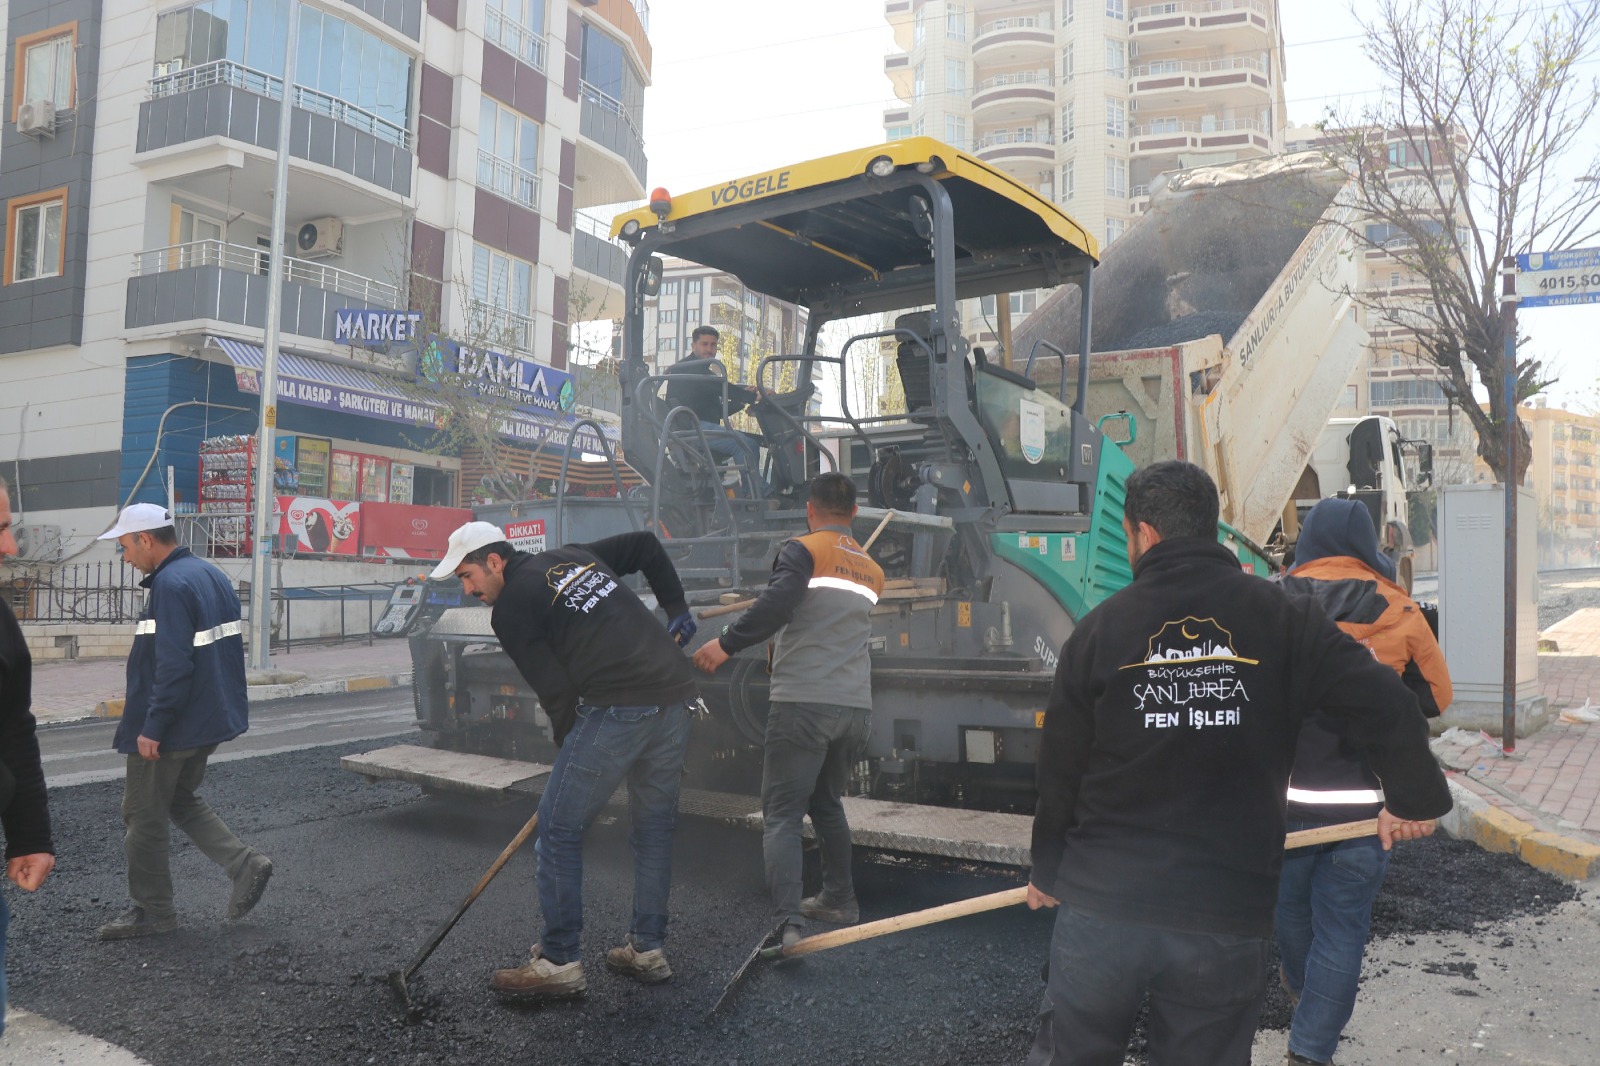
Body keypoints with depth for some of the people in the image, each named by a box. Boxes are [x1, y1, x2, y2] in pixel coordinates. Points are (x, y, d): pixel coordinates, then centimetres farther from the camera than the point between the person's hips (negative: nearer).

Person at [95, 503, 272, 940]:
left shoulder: (170, 585, -21)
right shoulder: (210, 574, 9)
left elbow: (173, 666, -27)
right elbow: (224, 649, 16)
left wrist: (152, 728, -22)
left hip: (170, 727, -9)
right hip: (211, 719, 10)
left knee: (143, 817, 6)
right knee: (182, 800, 23)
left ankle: (152, 910, 19)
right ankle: (245, 863, 12)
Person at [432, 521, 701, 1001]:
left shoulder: (510, 608, 1)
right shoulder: (574, 556, 21)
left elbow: (555, 688, -3)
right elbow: (648, 545, 27)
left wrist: (572, 751, 9)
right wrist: (676, 608, 30)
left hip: (616, 709, -8)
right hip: (677, 696, 8)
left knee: (559, 829, 4)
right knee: (654, 825, 17)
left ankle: (560, 962, 10)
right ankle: (648, 950, 26)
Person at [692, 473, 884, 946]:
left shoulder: (803, 550, -3)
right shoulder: (871, 570, 18)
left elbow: (777, 604, -21)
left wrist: (727, 644, -18)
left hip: (803, 702, -6)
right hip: (856, 707, 6)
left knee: (782, 815, -4)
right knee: (827, 805, 24)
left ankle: (789, 922, -16)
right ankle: (839, 900, 34)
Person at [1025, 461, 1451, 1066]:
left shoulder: (1099, 630, -3)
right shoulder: (1282, 618, -3)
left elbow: (1058, 770, 3)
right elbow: (1385, 707, -9)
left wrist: (1046, 870, 18)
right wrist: (1415, 799, 11)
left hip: (1101, 908, 0)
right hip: (1228, 920, 1)